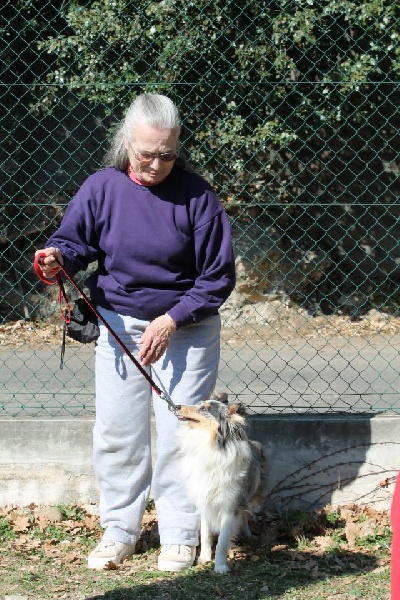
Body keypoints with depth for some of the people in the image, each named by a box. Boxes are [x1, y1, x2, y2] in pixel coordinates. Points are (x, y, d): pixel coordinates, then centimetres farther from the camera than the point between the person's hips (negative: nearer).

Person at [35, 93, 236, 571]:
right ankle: (119, 530, 20)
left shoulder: (196, 195, -12)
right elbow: (75, 239, 2)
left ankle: (180, 536, 14)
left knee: (179, 432, 0)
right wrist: (59, 256, -23)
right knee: (116, 432, 5)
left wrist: (171, 321, -16)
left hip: (186, 329, -2)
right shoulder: (102, 188, -7)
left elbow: (218, 276, -8)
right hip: (119, 324, 3)